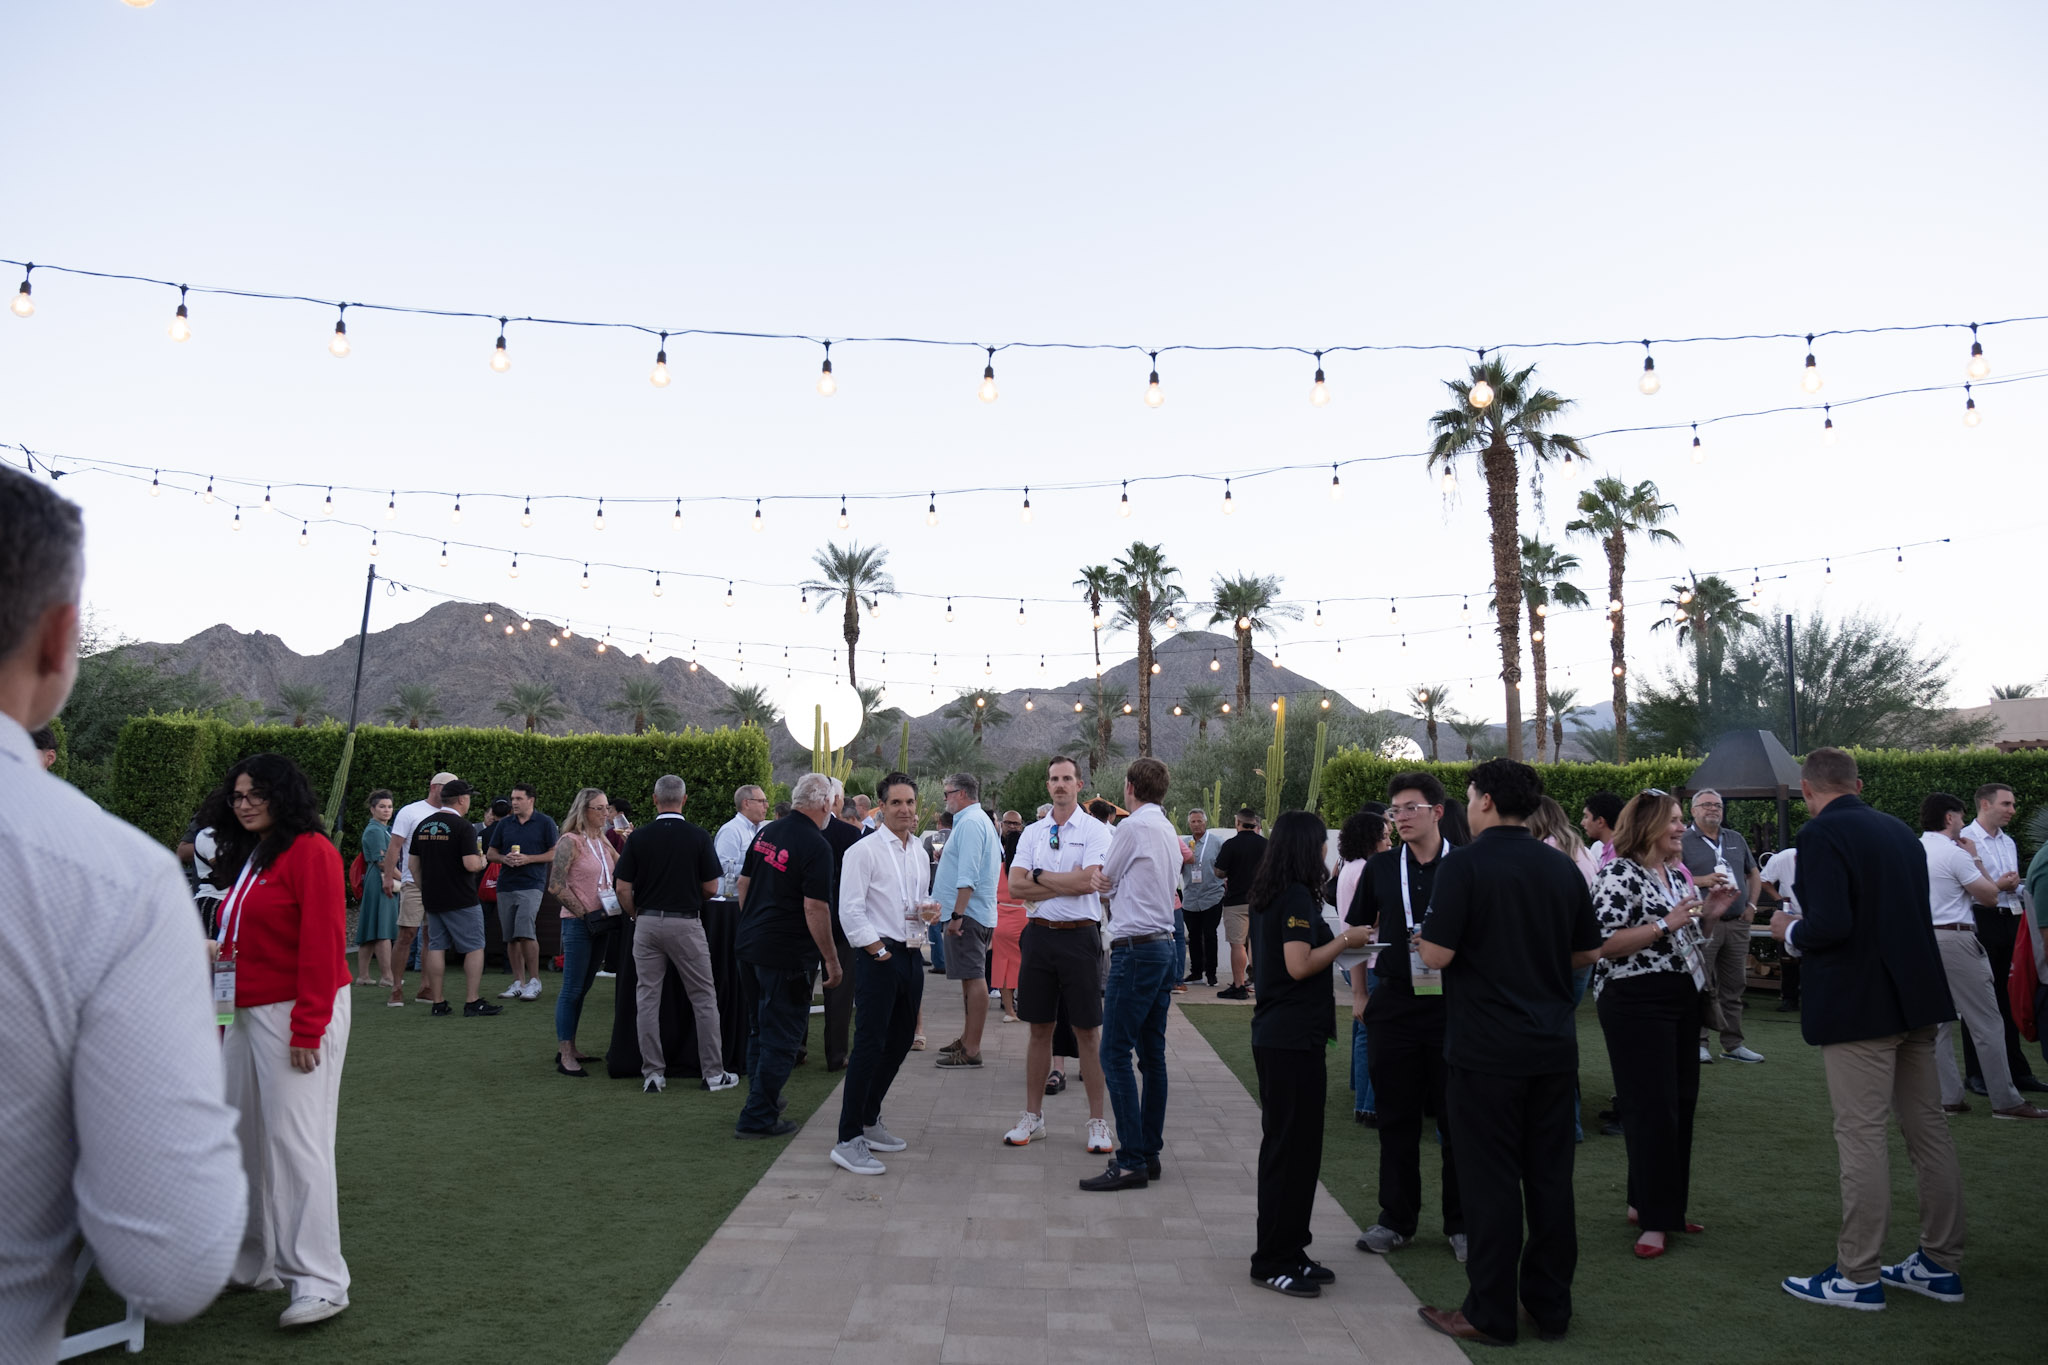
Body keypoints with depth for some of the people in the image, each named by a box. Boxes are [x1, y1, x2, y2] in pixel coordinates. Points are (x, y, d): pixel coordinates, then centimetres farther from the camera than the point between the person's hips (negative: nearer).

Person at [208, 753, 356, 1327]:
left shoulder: (309, 851, -12)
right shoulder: (247, 855, 17)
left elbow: (322, 942, -17)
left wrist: (308, 1029, -20)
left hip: (296, 1016, -9)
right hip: (247, 1012, 9)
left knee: (295, 1141, -9)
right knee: (246, 1138, 11)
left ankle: (320, 1284, -4)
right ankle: (255, 1263, 24)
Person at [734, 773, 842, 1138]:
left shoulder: (767, 832, 6)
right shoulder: (816, 846, -17)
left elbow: (744, 882, 14)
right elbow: (815, 908, -20)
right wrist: (831, 959, -14)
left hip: (751, 944, 8)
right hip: (786, 954, -8)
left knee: (760, 1029, 21)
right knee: (782, 1036, 3)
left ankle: (764, 1098, 37)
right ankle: (758, 1118, 8)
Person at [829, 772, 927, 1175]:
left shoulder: (918, 853, 14)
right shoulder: (864, 851, -9)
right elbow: (850, 910, -13)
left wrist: (928, 908, 3)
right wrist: (878, 951, -14)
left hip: (910, 955, 8)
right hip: (878, 956, -8)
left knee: (899, 1043, 14)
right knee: (869, 1046, -10)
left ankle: (869, 1122, 29)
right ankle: (848, 1141, -5)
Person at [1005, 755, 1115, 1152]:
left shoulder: (1095, 830, -2)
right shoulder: (1032, 832, 10)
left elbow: (1087, 881, -17)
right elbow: (1015, 886, -1)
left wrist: (1040, 876, -6)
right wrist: (1066, 883, -10)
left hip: (1080, 936, -4)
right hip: (1040, 935, 4)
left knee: (1088, 1031, 2)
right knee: (1040, 1029, 12)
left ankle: (1098, 1123, 12)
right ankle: (1032, 1117, 22)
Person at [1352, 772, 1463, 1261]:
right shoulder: (1380, 867, 5)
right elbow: (1360, 932, 14)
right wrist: (1360, 995, 10)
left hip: (1452, 1005, -2)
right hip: (1393, 1005, 2)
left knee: (1456, 1117, 6)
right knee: (1396, 1117, 10)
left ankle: (1461, 1223, 21)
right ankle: (1397, 1220, 22)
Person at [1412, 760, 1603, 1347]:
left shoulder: (1465, 865, -13)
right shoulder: (1564, 869, 5)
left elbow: (1438, 955, -17)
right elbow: (1587, 952, 13)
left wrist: (1421, 941, 4)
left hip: (1486, 1050, -5)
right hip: (1554, 1047, 6)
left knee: (1493, 1180, 3)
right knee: (1550, 1176, 13)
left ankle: (1490, 1313, 12)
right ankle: (1551, 1307, 23)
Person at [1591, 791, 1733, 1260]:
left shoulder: (1675, 876, 14)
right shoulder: (1619, 875, -14)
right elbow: (1603, 944, -23)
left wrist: (1706, 913, 7)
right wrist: (1665, 924, -23)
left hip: (1682, 1000, 9)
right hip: (1636, 1004, -9)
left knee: (1681, 1103, 13)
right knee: (1652, 1108, -5)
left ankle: (1649, 1202, 26)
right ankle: (1653, 1220, 5)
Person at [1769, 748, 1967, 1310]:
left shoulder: (1820, 835, -15)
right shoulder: (1899, 831, 11)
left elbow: (1831, 925, -24)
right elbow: (1910, 914, 17)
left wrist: (1791, 932, -4)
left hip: (1857, 1005, -8)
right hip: (1917, 999, 8)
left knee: (1860, 1135, -2)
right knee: (1928, 1127, 14)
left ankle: (1857, 1276, 6)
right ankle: (1941, 1264, 24)